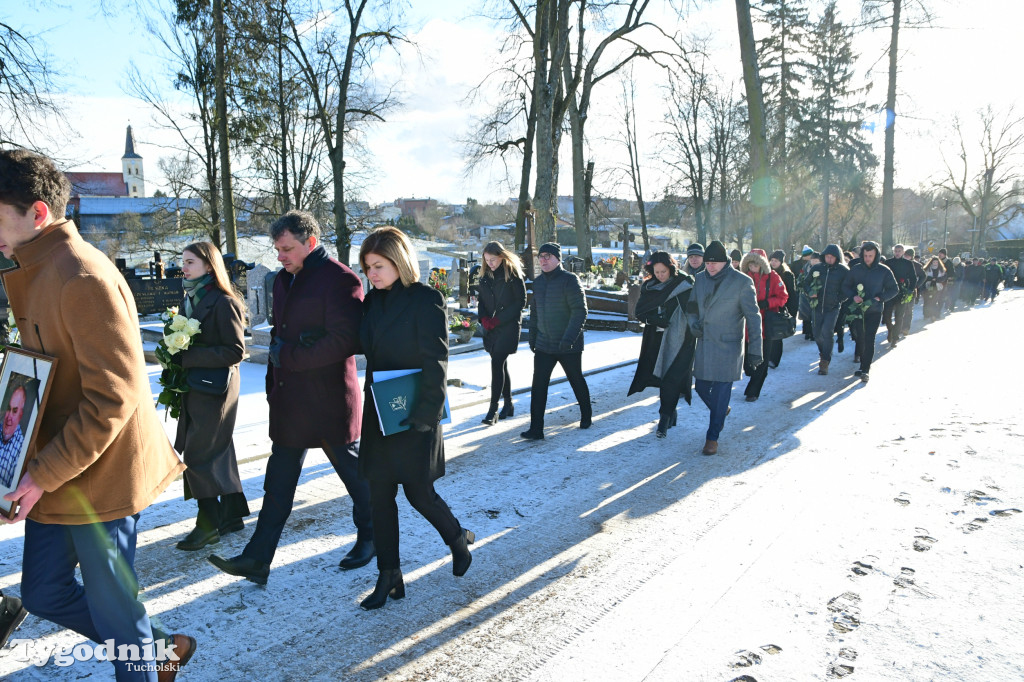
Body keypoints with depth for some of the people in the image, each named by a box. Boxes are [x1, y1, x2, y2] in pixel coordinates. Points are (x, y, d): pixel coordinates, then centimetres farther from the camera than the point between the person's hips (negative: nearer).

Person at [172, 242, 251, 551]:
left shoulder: (224, 302, -14)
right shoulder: (189, 299, 12)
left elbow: (235, 350, -18)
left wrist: (188, 357, -20)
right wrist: (174, 349, -1)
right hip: (194, 387, 8)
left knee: (198, 454, -5)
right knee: (219, 451, 14)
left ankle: (209, 523, 8)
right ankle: (232, 515, 24)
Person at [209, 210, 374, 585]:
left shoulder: (340, 280, -14)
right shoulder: (284, 280, 14)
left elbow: (344, 341, -22)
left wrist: (288, 356, -18)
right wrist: (273, 384, 11)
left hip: (329, 400, -8)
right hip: (288, 400, 8)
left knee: (352, 471, 10)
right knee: (278, 483, 11)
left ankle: (368, 537, 31)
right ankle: (258, 558, 17)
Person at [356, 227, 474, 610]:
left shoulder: (426, 300, -13)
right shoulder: (372, 301, 7)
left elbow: (435, 362, -15)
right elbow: (366, 349, 13)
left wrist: (425, 413, -19)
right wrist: (371, 401, 6)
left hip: (415, 416, -6)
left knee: (418, 491, 3)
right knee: (379, 493, 7)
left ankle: (458, 539, 32)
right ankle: (389, 577, 20)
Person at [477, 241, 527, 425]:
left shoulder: (513, 275, -6)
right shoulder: (486, 276, 12)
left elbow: (521, 301, -9)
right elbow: (482, 301, 16)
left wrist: (499, 319, -14)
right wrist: (484, 318, -5)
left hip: (509, 326, -6)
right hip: (491, 328, 6)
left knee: (497, 364, -13)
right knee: (501, 365, 11)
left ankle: (493, 410, -10)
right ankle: (508, 404, 23)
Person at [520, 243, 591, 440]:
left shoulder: (569, 280, -13)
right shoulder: (538, 282, 8)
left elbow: (580, 311, -18)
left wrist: (569, 338, -26)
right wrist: (532, 337, 13)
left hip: (569, 346, -5)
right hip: (543, 346, 5)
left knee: (577, 382, 14)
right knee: (538, 386, -3)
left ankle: (586, 416, 37)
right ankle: (536, 429, 0)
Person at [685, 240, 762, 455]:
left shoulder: (742, 282, -10)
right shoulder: (701, 279, 6)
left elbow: (753, 317, -8)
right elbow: (691, 307, 18)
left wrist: (755, 349, -11)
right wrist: (693, 324, -3)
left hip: (728, 347, -5)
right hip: (704, 344, 6)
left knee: (720, 392, -2)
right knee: (701, 387, 14)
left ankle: (712, 438, 10)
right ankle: (721, 411, 44)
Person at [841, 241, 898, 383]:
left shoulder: (884, 271, -3)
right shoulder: (855, 269, 2)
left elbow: (894, 290, 3)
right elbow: (845, 286, 8)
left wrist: (879, 298, -13)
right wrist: (853, 296, -12)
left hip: (875, 311, -2)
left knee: (869, 339, -9)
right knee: (860, 336, 8)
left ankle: (865, 370, -9)